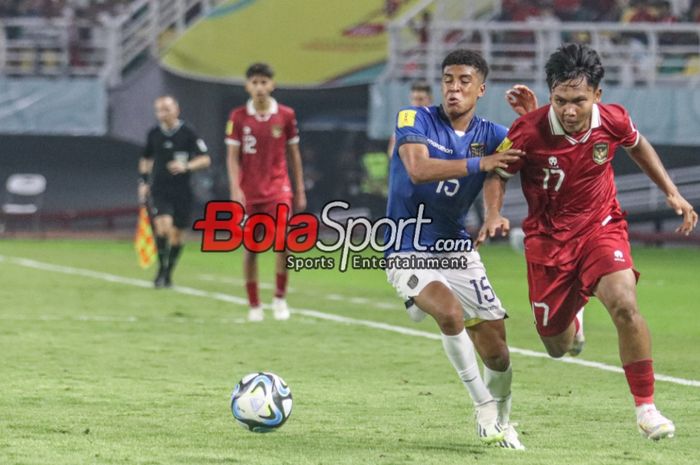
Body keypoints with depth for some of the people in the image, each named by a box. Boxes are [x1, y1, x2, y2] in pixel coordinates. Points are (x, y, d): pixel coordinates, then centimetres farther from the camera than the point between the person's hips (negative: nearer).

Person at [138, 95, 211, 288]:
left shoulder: (188, 133, -4)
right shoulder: (154, 134, 5)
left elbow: (205, 159, -4)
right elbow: (146, 159, 21)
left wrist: (186, 166, -21)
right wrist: (143, 181, 10)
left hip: (182, 191, -1)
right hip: (159, 191, 1)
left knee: (177, 233, 6)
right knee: (163, 225, -21)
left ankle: (168, 272, 23)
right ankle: (161, 268, -8)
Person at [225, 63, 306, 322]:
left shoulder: (285, 116, 2)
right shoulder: (238, 117, 0)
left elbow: (294, 154, 9)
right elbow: (232, 156, -1)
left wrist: (300, 191, 9)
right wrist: (235, 188, -14)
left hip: (277, 188, 0)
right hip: (248, 192, 0)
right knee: (250, 247, 2)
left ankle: (280, 298, 1)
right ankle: (254, 305, 12)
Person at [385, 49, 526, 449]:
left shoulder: (489, 135, 2)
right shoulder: (416, 120, -8)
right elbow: (418, 169, -26)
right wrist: (480, 163, -29)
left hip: (457, 250, 4)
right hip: (410, 252, -4)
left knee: (496, 351, 2)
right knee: (450, 312, -32)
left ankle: (501, 423, 30)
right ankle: (484, 406, -14)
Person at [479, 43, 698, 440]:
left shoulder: (613, 121, -15)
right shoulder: (529, 131, -22)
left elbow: (638, 146, 10)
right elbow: (498, 174, -5)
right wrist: (494, 216, -23)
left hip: (601, 227, 0)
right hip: (548, 237, 0)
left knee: (625, 305, -28)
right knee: (558, 348, 10)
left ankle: (646, 408, -15)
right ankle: (572, 315, 52)